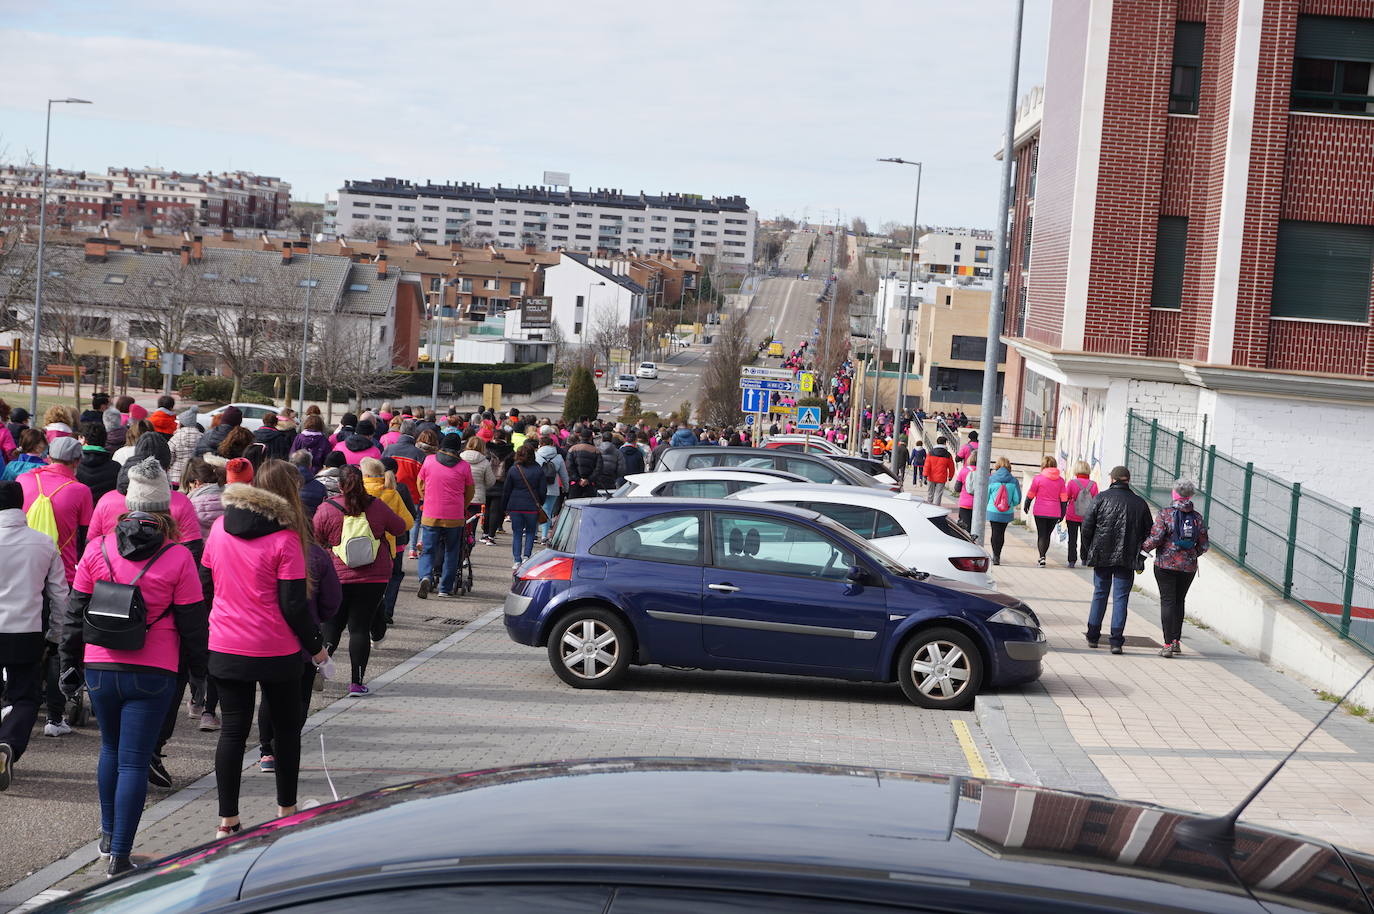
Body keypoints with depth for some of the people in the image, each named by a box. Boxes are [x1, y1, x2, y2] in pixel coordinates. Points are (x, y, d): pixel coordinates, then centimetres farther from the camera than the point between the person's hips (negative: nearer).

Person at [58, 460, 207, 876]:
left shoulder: (97, 548, -1)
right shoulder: (178, 558, -8)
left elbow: (75, 613, 5)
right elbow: (191, 623, -4)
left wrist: (69, 664, 15)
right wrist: (199, 670, 10)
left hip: (100, 667, 3)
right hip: (153, 675, -3)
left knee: (111, 748, 23)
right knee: (134, 761, 1)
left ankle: (109, 836, 34)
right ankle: (120, 856, 0)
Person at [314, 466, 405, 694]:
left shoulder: (326, 509, -7)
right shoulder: (377, 506, -2)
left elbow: (313, 542, 1)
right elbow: (400, 528, 12)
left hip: (337, 578, -1)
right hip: (374, 578, 1)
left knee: (331, 624, 13)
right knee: (360, 627, 3)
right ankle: (356, 682, 2)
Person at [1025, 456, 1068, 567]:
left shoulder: (1038, 477, -5)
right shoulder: (1060, 480, 4)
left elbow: (1030, 494, 1)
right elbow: (1064, 499, 4)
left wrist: (1027, 505, 18)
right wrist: (1062, 514, 10)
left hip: (1040, 512, -3)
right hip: (1054, 513, 3)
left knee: (1041, 535, 1)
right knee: (1047, 535, 15)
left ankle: (1042, 557, -14)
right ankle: (1042, 557, 23)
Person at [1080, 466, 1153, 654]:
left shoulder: (1101, 498, -3)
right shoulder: (1140, 503, 4)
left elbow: (1086, 527, -5)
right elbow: (1148, 533, 8)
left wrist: (1087, 554, 6)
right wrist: (1139, 557, 16)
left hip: (1102, 556, 0)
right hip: (1126, 560, 0)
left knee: (1100, 595, 12)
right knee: (1120, 598, 2)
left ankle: (1093, 636, 17)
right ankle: (1116, 640, -4)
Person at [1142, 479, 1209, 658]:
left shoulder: (1165, 514, -8)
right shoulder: (1197, 518, 3)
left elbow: (1155, 538, -14)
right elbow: (1203, 545, 6)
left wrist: (1142, 547, 4)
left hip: (1166, 564, -4)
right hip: (1189, 567, 4)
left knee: (1167, 601, -2)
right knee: (1179, 601, 14)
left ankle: (1168, 644, -7)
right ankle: (1177, 641, 15)